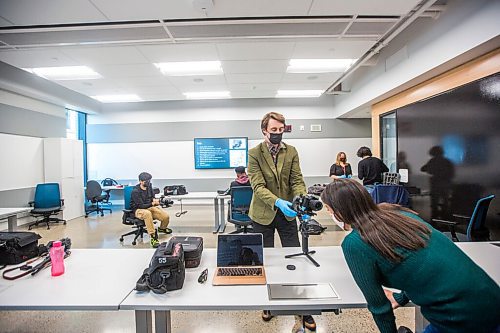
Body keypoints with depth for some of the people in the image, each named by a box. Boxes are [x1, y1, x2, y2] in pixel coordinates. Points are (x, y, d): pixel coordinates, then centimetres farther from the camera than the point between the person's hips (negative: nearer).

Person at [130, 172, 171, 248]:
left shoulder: (149, 186, 0)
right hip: (138, 210, -6)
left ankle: (162, 228, 23)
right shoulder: (135, 191, -19)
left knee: (166, 216, -14)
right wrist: (153, 203, -31)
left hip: (150, 207, 6)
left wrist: (154, 200, -6)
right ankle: (153, 237, -36)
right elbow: (141, 206, -21)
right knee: (147, 213, -43)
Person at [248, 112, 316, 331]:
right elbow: (258, 186, -18)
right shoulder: (254, 153, -10)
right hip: (263, 214, -2)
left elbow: (297, 181, -6)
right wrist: (278, 202, -33)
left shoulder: (292, 152, -1)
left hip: (287, 212, 2)